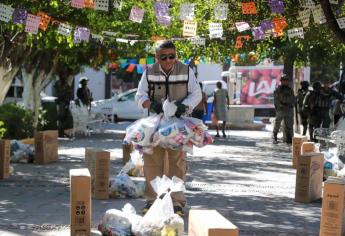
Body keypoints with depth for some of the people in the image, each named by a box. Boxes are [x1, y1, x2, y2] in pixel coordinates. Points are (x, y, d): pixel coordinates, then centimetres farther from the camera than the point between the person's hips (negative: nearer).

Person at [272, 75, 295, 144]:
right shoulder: (278, 89, -2)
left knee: (289, 125, 3)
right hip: (280, 110, -4)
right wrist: (282, 106, -15)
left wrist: (291, 105, -2)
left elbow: (293, 99, 15)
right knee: (277, 125, -2)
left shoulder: (290, 89, 13)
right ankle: (275, 138, 6)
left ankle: (289, 139, 8)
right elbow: (276, 100, -8)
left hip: (289, 110, 4)